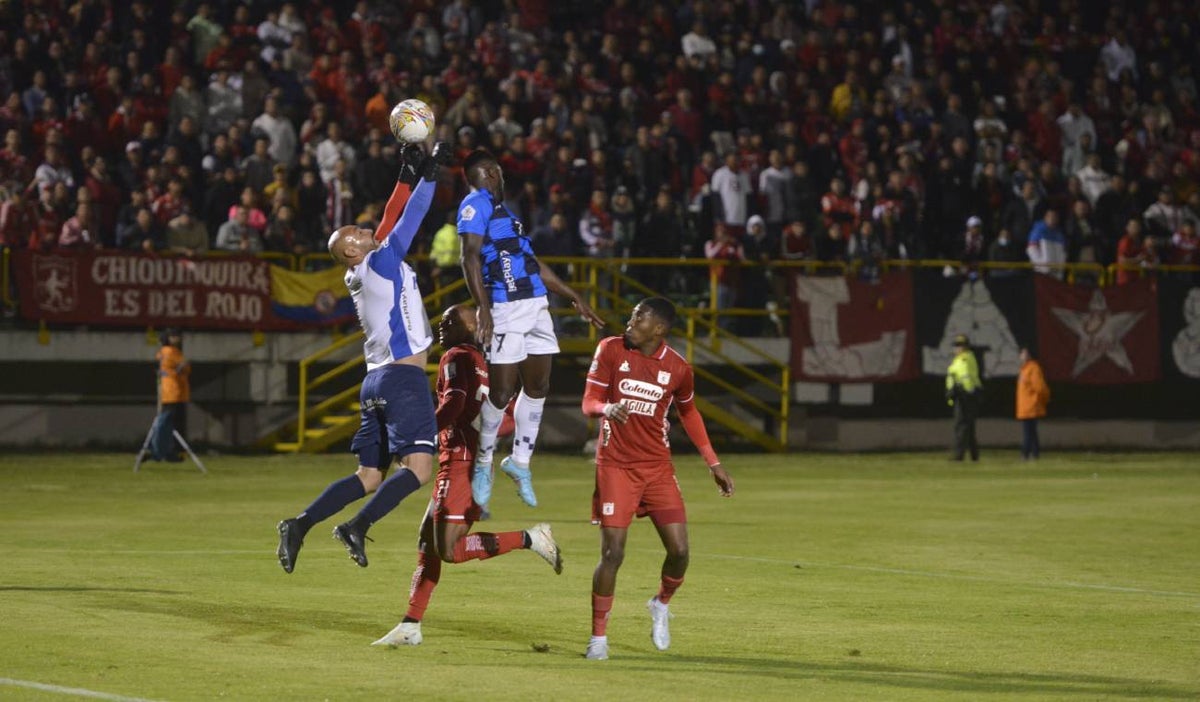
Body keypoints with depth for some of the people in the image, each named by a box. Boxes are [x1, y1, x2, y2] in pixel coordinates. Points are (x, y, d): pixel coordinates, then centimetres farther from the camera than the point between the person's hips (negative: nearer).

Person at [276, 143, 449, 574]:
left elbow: (395, 224, 26)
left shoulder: (366, 273, 17)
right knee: (418, 468, -15)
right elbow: (409, 222, -9)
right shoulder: (380, 261, -5)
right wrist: (429, 174, -3)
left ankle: (299, 525, -1)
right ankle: (357, 527, -23)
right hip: (403, 377, -9)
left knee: (369, 477, 9)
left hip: (378, 380, 9)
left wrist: (407, 174, 26)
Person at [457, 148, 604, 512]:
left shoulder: (501, 208, 24)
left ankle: (519, 461, 20)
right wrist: (483, 308, -25)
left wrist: (574, 297, 29)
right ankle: (483, 465, 8)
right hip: (506, 309, -9)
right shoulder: (477, 203, -5)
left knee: (538, 386, 9)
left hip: (535, 305, 9)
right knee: (503, 390, -7)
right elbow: (470, 257, -16)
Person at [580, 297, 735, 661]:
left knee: (679, 550, -5)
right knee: (612, 553, -9)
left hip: (657, 466, 2)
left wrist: (713, 464, 16)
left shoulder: (677, 368, -1)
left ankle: (661, 604, 27)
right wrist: (607, 408, -30)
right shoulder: (611, 350, -5)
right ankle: (598, 637, 6)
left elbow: (689, 412, 16)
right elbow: (589, 401, -5)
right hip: (615, 465, -2)